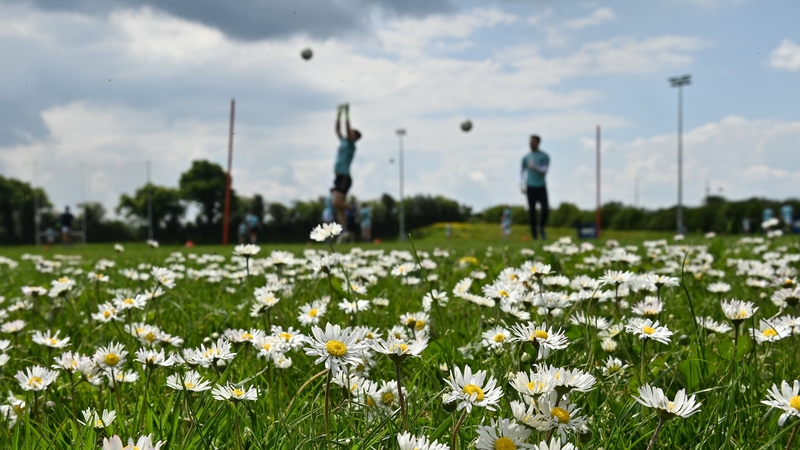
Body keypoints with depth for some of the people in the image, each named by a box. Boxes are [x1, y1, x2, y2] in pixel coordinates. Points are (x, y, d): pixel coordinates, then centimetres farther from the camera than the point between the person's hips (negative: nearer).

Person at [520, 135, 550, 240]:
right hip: (530, 188, 1)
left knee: (546, 210, -11)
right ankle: (534, 236, 3)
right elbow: (522, 172, 16)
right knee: (532, 212, -2)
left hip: (542, 187, -1)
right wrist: (522, 186, 4)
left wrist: (535, 167, -28)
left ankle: (541, 227, 19)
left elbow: (545, 170, -9)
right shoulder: (526, 157, 8)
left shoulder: (544, 156, 2)